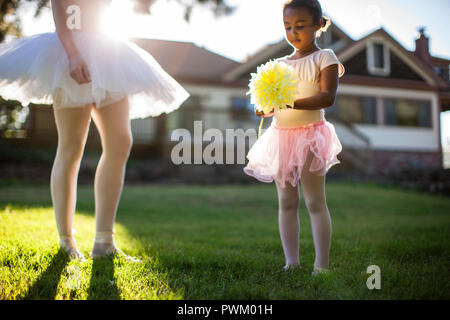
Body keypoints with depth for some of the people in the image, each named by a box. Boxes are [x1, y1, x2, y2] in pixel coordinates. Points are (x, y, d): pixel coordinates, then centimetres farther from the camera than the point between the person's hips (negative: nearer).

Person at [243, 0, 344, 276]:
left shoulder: (324, 57, 0)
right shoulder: (281, 64, 16)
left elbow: (328, 97, -12)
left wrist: (292, 103, -25)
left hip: (310, 134, -5)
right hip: (281, 136, 6)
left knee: (315, 201, -4)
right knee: (287, 202, 5)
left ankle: (322, 265, 2)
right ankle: (292, 263, 12)